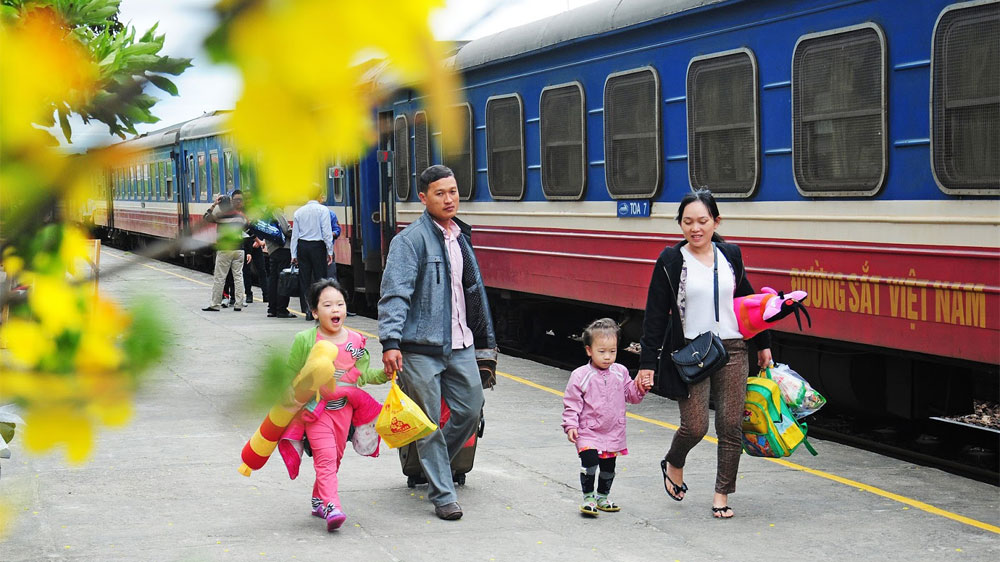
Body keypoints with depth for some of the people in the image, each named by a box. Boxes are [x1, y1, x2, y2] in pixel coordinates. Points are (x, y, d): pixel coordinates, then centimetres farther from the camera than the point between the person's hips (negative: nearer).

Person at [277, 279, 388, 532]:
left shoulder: (355, 341, 1)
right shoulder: (305, 340, -9)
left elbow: (363, 375, 7)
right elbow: (291, 376, 0)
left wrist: (385, 373, -9)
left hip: (344, 408, 4)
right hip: (314, 409, -4)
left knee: (335, 458, 12)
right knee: (325, 456, -15)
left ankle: (319, 499, 29)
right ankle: (331, 506, -20)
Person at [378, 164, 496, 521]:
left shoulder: (462, 237, 16)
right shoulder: (410, 240, -8)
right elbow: (394, 293, -16)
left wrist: (484, 338, 26)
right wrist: (390, 341, -26)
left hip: (460, 346, 7)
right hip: (422, 348, -7)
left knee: (471, 410, 8)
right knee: (430, 422, -1)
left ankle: (434, 466, 31)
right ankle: (443, 495, 7)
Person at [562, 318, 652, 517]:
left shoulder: (620, 372, 2)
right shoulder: (580, 376, -11)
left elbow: (630, 395, 12)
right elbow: (571, 404, -8)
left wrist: (640, 388, -8)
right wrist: (570, 425, -16)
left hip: (614, 432, 5)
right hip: (588, 433, -5)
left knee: (608, 466, 14)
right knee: (590, 461, -19)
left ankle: (602, 497, 33)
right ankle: (588, 498, -4)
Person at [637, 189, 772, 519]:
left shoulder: (730, 256, 7)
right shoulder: (670, 262, -3)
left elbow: (748, 300, 18)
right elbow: (656, 315, -4)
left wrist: (763, 344, 21)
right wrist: (647, 362, -7)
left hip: (732, 350, 3)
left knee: (730, 425, 0)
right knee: (695, 427, -6)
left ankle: (722, 494, 14)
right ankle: (673, 464, 27)